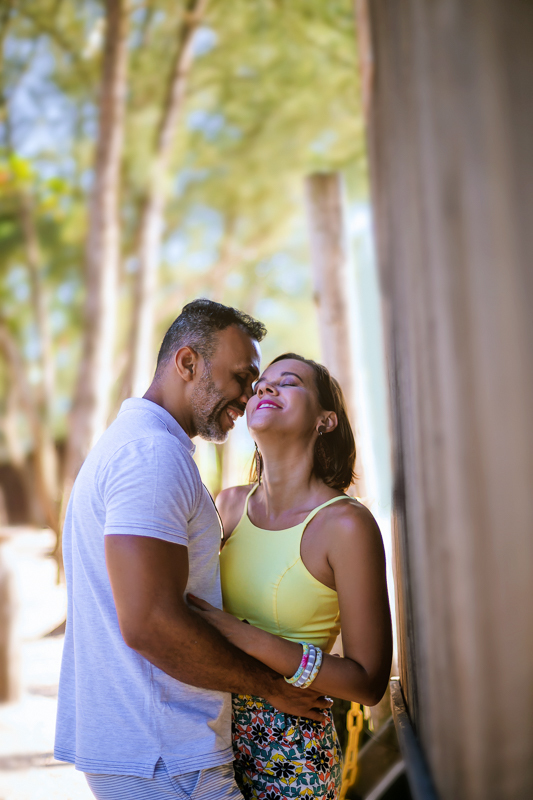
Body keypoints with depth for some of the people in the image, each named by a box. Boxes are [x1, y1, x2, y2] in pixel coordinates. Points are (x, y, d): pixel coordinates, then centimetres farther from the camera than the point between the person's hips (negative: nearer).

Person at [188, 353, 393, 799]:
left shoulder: (347, 524, -16)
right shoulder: (231, 504, 3)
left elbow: (369, 683, -15)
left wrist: (250, 640, -24)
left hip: (290, 750, -5)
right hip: (218, 736, 5)